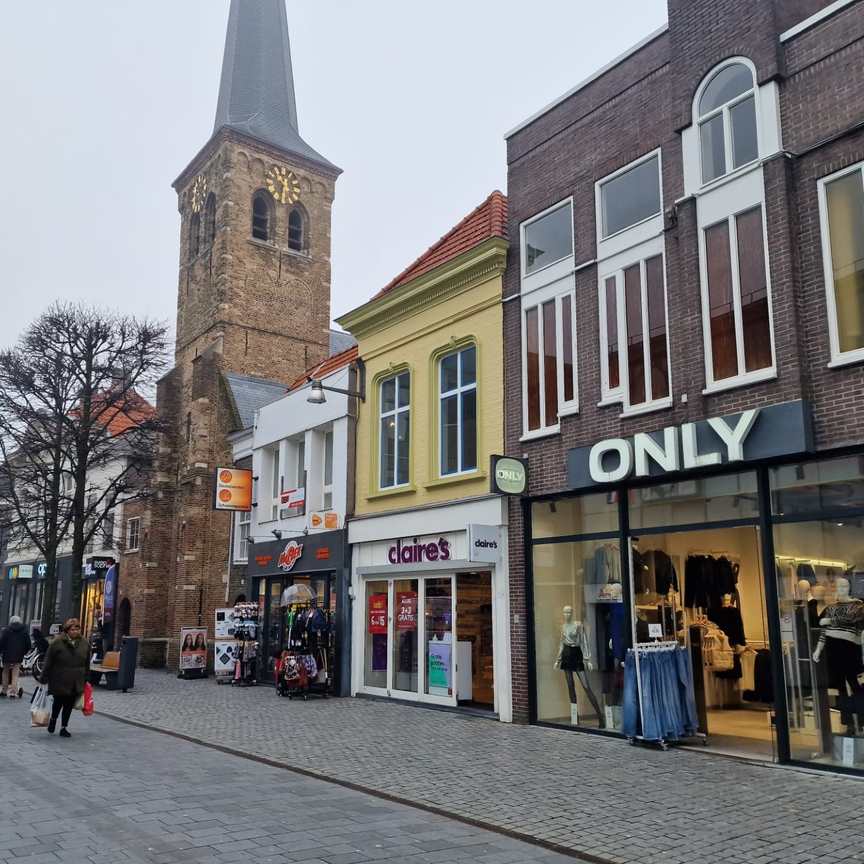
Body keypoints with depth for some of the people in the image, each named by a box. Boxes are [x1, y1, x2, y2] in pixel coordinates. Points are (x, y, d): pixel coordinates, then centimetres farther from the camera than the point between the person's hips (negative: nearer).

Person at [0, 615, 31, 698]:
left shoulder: (8, 630, -4)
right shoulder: (24, 630, 5)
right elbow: (28, 644, 6)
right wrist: (24, 652, 17)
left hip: (7, 654, -1)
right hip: (19, 655, 2)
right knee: (15, 674, 3)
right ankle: (13, 692, -8)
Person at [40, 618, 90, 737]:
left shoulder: (84, 643, 3)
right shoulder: (58, 642, -10)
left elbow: (87, 663, 10)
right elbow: (48, 661, -7)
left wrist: (85, 679, 10)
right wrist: (45, 678, -7)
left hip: (76, 682, 3)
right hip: (59, 680, -3)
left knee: (69, 705, 7)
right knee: (59, 702, 6)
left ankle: (63, 727, 19)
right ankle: (53, 719, 36)